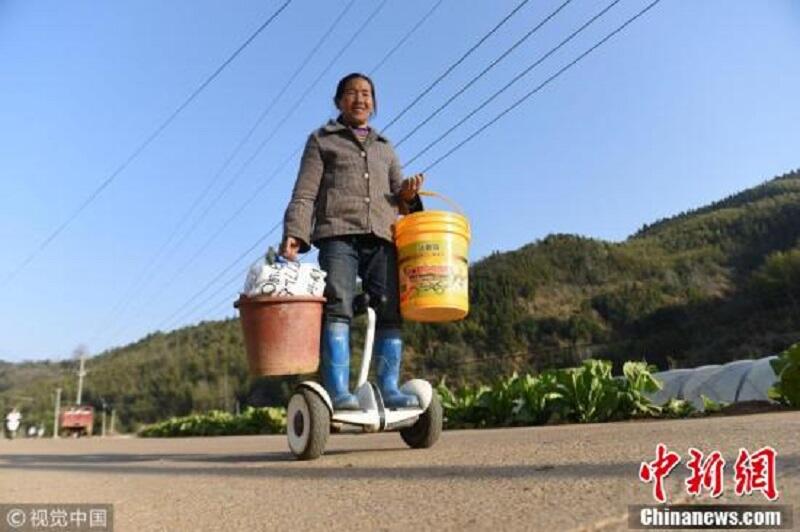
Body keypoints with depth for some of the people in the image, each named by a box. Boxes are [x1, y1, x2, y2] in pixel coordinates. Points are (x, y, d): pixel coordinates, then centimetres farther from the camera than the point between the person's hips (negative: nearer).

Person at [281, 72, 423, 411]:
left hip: (382, 237, 4)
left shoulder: (385, 148, 30)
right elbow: (304, 193, 7)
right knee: (337, 308, -17)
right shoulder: (322, 140, 19)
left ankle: (389, 388, -5)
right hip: (337, 233, -3)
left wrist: (407, 194, 1)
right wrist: (295, 232, -9)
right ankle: (338, 392, -18)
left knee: (389, 312, -7)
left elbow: (398, 196, 26)